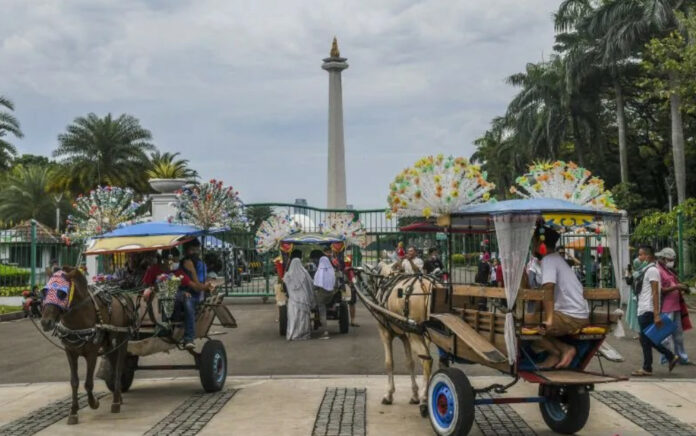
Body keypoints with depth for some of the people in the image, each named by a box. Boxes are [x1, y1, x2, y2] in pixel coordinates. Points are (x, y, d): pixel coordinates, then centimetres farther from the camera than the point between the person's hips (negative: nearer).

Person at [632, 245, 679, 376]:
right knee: (649, 340, 13)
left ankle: (647, 369, 6)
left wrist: (656, 315, -20)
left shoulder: (652, 270, -11)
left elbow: (655, 293, -16)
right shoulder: (646, 270, 17)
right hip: (643, 311, 9)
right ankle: (671, 357, 21)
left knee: (646, 340, -2)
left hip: (648, 311, -9)